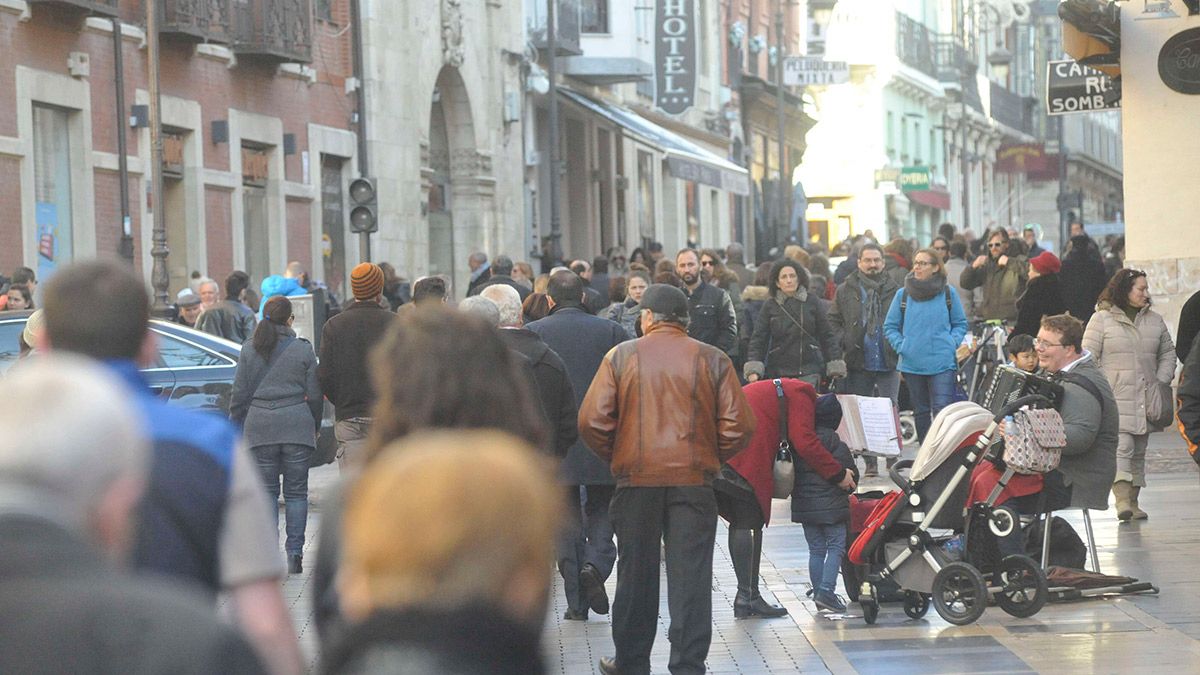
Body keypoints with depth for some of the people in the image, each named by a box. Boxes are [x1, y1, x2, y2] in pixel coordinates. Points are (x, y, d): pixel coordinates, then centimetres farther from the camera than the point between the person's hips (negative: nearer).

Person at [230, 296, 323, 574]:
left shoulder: (249, 349, 2)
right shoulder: (303, 349, 0)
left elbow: (240, 393, 3)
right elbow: (314, 395, 3)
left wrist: (235, 426, 14)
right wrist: (315, 426, 16)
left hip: (260, 426, 1)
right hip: (297, 426, -1)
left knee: (266, 490, 7)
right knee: (296, 491, 5)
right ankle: (295, 554, 0)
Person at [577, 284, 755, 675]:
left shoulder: (622, 357, 1)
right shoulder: (713, 360, 2)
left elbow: (592, 421, -5)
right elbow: (739, 425, -4)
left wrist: (616, 457, 10)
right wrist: (711, 459, 11)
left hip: (636, 480, 0)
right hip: (694, 481, 0)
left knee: (636, 574, 12)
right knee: (691, 577, 1)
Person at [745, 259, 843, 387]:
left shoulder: (811, 302, 5)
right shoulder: (770, 307, 5)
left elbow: (827, 335, 7)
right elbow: (758, 340, 2)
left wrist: (835, 367, 2)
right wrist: (754, 370, -11)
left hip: (809, 372, 0)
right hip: (780, 371, 0)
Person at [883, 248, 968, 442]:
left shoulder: (948, 293, 2)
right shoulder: (903, 294, 4)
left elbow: (960, 324, 11)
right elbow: (890, 327, 11)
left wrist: (952, 343, -4)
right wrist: (901, 346, -3)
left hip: (943, 363, -2)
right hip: (912, 364, 2)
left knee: (942, 411, -13)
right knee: (921, 412, 11)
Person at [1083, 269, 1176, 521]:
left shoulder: (1154, 320, 13)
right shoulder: (1102, 319, -1)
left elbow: (1168, 352, 20)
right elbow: (1088, 356, -1)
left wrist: (1162, 381, 5)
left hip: (1145, 398, 5)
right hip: (1115, 397, -5)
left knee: (1138, 451, 8)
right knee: (1121, 447, -17)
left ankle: (1133, 501, 13)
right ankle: (1121, 499, -24)